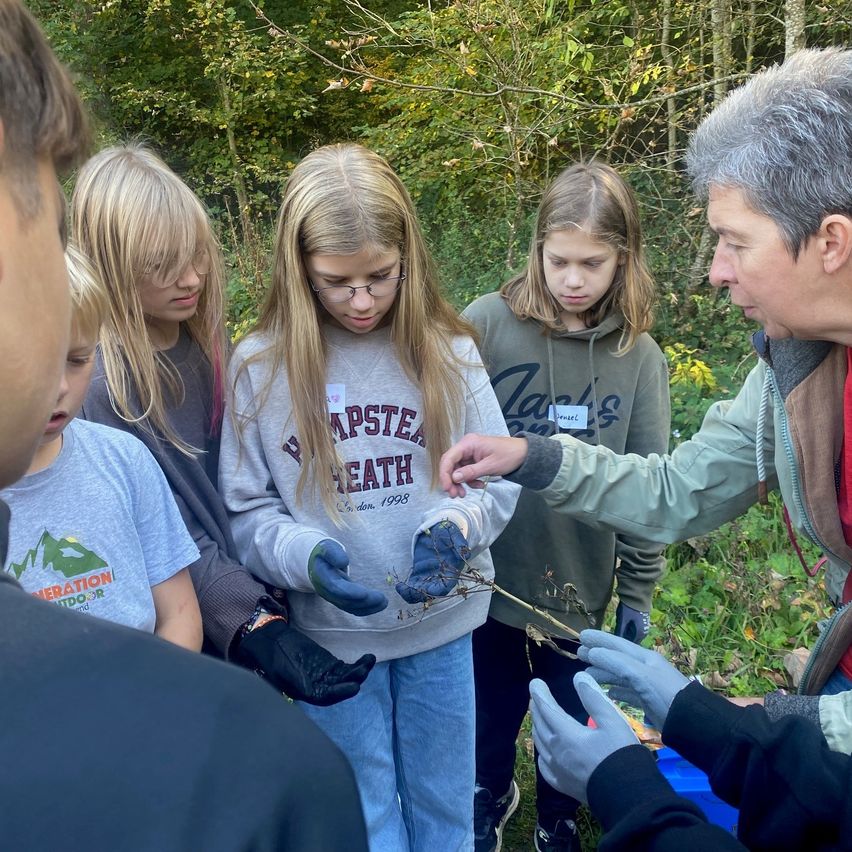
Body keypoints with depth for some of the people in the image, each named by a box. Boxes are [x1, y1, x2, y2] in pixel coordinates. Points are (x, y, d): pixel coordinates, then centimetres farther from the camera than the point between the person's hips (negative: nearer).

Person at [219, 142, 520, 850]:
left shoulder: (447, 353, -7)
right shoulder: (261, 366, -10)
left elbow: (497, 479, -3)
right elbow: (246, 510, -7)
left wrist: (453, 529, -23)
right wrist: (305, 556, -26)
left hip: (442, 626, 1)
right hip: (329, 633, -1)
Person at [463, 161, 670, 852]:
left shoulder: (640, 357, -6)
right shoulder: (487, 324, -14)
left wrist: (638, 594, 2)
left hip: (583, 588, 1)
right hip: (488, 580, -1)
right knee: (491, 716, 21)